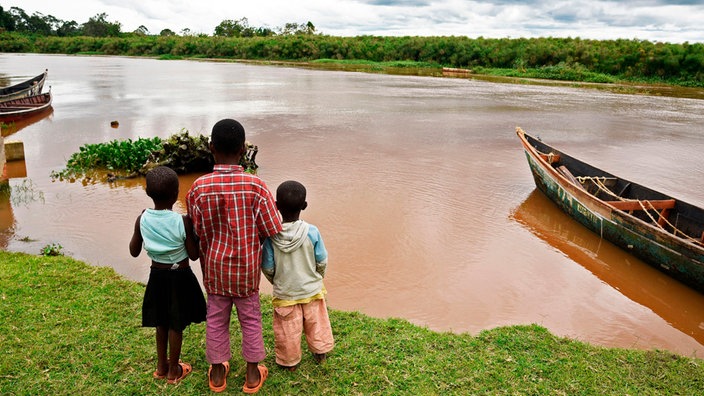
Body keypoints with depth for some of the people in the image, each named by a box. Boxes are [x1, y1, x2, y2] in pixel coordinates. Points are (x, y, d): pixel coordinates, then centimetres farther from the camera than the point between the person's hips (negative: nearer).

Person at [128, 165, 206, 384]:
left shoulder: (142, 219, -11)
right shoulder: (183, 221, -22)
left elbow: (134, 251, 1)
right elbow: (194, 255, -14)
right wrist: (193, 228, -4)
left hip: (156, 275, 4)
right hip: (180, 277, -4)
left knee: (161, 322, 24)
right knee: (176, 325, 13)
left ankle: (161, 366, 40)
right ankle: (173, 371, 29)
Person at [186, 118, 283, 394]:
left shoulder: (199, 187, -15)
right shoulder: (255, 185, -19)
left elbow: (197, 234, -6)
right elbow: (271, 230, -13)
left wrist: (205, 265, 10)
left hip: (215, 265, 1)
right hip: (247, 266, -1)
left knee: (216, 319, 18)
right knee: (250, 319, 16)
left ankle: (217, 372, 35)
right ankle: (253, 374, 30)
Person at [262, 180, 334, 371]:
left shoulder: (271, 235, -21)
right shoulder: (312, 232, -21)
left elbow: (268, 268, -11)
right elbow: (322, 262, -9)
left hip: (285, 293, 0)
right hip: (311, 290, 1)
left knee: (288, 330, 18)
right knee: (316, 323, 24)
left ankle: (289, 361, 37)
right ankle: (320, 352, 44)